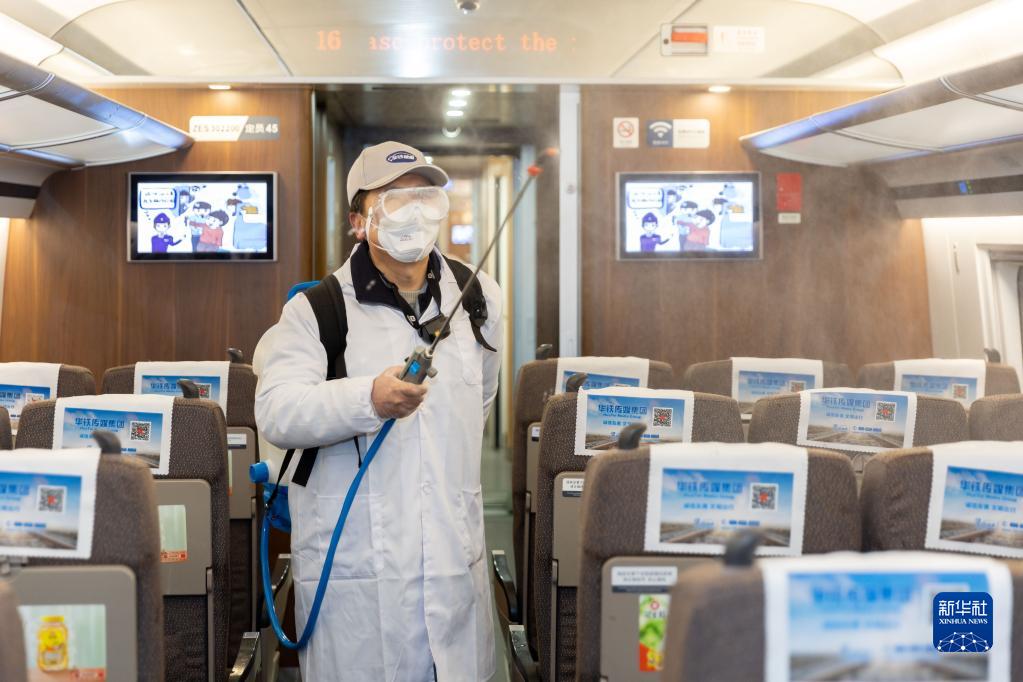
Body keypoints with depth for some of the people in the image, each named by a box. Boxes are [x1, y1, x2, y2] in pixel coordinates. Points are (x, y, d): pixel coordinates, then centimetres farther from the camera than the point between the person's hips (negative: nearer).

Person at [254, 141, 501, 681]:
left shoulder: (480, 298, 11)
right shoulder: (317, 309, -2)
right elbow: (275, 412, -17)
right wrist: (369, 400, -31)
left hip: (457, 557, 4)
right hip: (354, 570, -3)